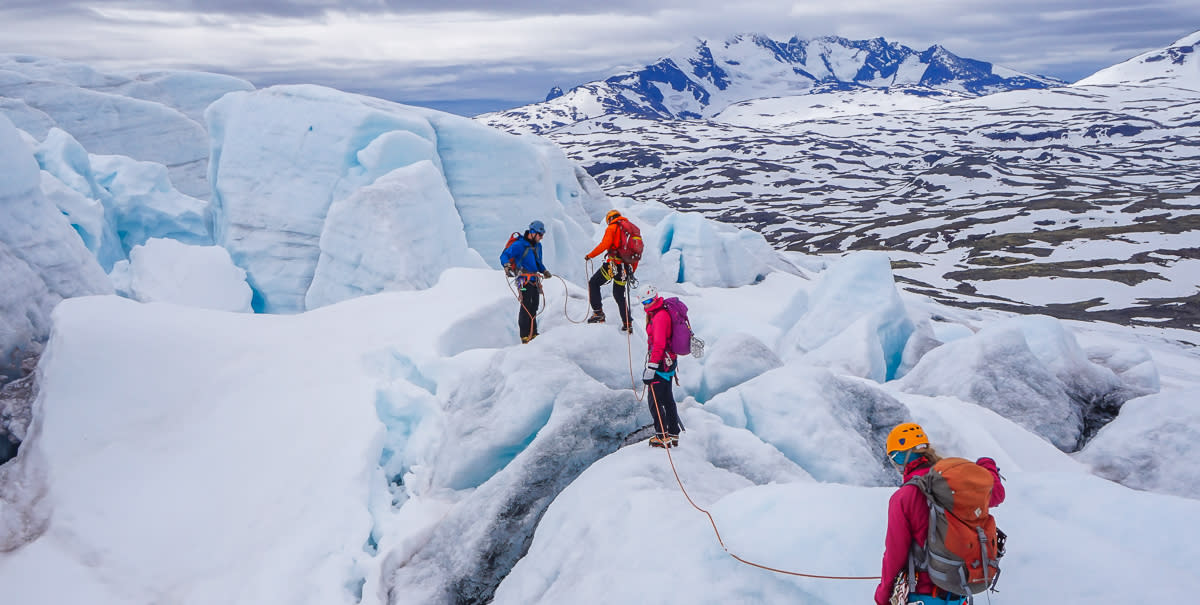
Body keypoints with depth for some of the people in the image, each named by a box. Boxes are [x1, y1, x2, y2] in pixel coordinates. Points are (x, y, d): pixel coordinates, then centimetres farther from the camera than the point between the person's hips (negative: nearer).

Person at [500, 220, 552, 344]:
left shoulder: (537, 246, 17)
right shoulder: (519, 245, -10)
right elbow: (504, 255, -16)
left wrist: (544, 271, 24)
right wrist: (506, 264, -34)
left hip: (535, 281, 8)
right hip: (525, 281, -8)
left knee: (534, 307, 12)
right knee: (526, 307, -11)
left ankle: (533, 334, 22)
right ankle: (525, 336, -9)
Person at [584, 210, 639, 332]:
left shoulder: (612, 228, 0)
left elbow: (604, 245, -14)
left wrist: (590, 255, -3)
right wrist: (632, 271, 27)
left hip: (614, 264, -7)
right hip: (627, 267, 7)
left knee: (593, 283, 9)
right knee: (619, 295, 18)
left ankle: (598, 312, -3)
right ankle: (628, 323, 15)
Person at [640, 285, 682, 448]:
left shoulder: (660, 316, -19)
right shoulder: (656, 314, 14)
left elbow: (659, 344, -28)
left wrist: (651, 367, -31)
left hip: (661, 363, -11)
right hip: (669, 362, 11)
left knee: (654, 401, -4)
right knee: (667, 399, 17)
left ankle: (662, 436, 0)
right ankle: (673, 434, 25)